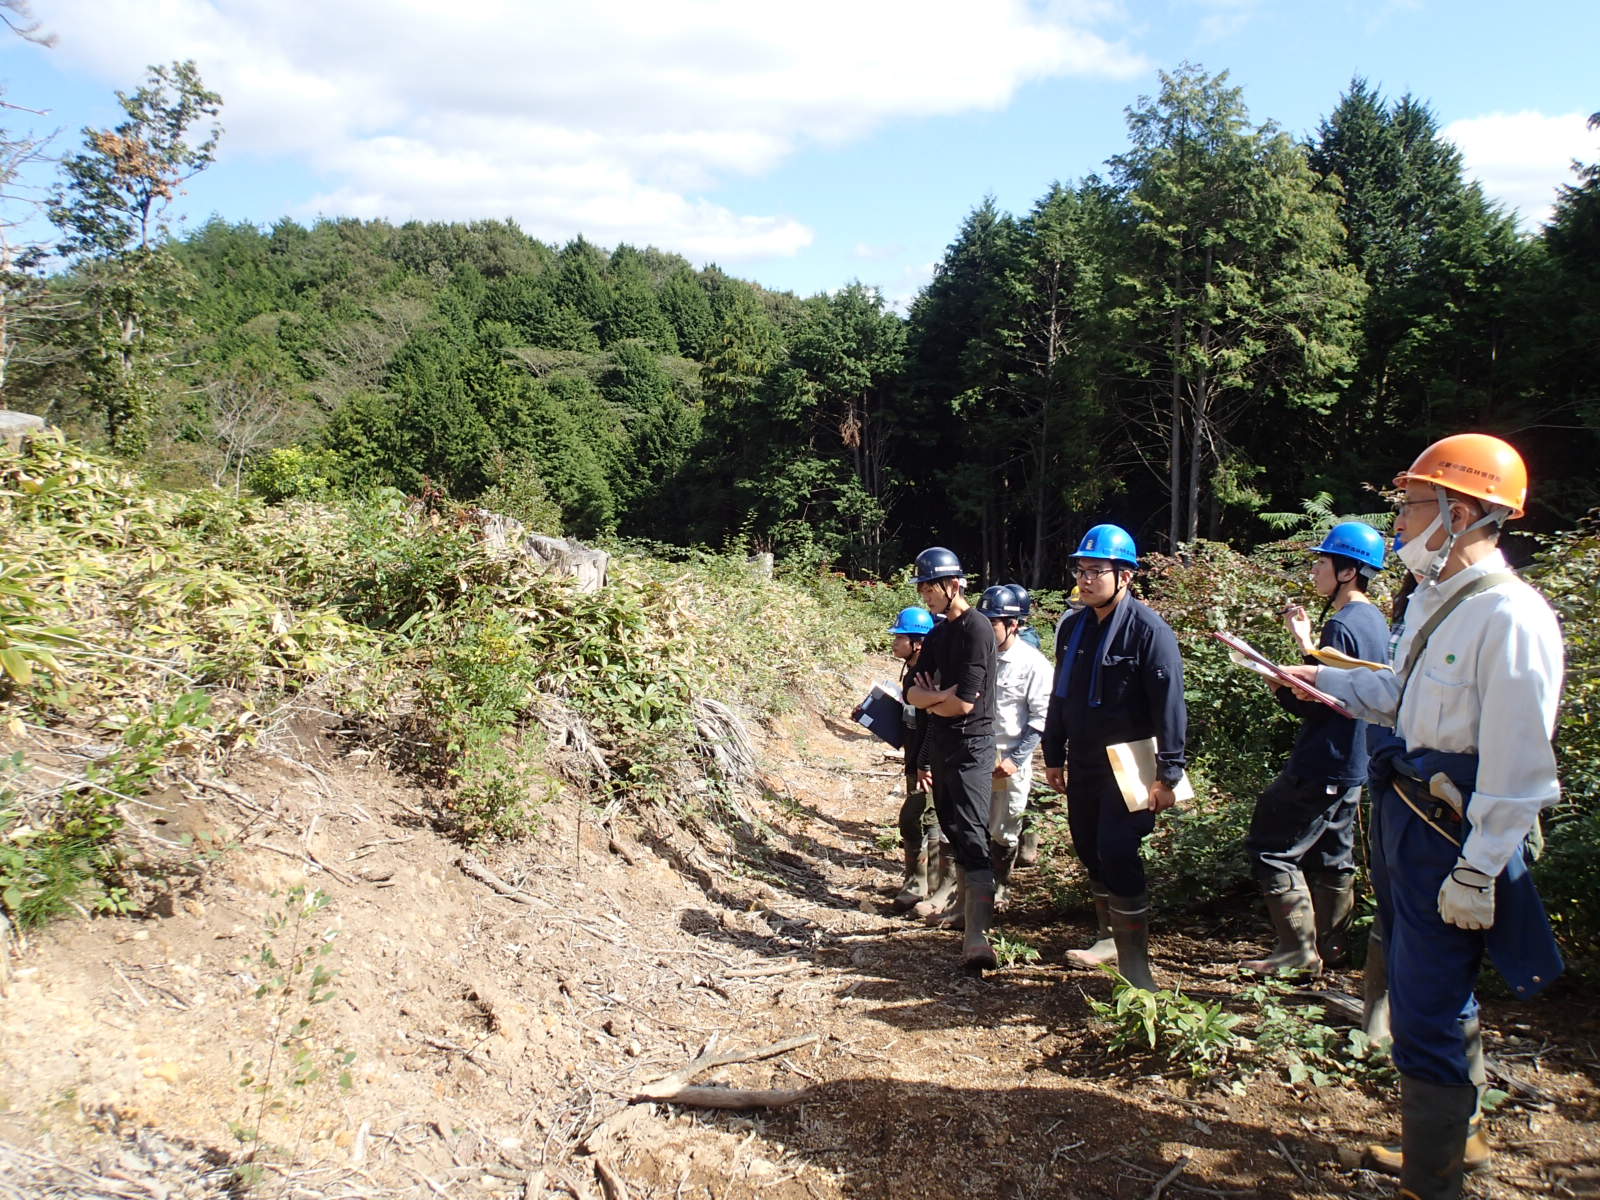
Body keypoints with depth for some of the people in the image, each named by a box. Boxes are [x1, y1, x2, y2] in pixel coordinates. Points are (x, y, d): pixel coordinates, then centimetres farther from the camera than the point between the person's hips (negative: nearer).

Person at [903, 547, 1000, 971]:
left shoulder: (976, 628, -13)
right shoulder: (937, 634, 14)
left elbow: (965, 701, -19)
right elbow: (912, 693, 8)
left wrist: (928, 700, -2)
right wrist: (941, 695, -12)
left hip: (970, 746, -9)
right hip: (940, 745, 9)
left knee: (971, 837, -15)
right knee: (953, 833, 14)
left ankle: (978, 939, -19)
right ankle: (967, 911, 24)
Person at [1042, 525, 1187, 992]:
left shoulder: (1148, 630, -14)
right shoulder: (1073, 627, 8)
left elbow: (1169, 705, -15)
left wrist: (1168, 774, -17)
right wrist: (1054, 757, 17)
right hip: (1083, 763, 7)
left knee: (1117, 853, -12)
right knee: (1090, 850, 13)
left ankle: (1135, 962, -1)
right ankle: (1110, 939, 31)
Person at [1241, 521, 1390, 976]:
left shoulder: (1341, 626, -20)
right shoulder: (1375, 621, 10)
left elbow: (1319, 706, -22)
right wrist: (1306, 644, 13)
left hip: (1321, 769, -10)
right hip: (1351, 766, 10)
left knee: (1271, 849, -3)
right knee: (1332, 857, 17)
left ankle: (1298, 950, 1)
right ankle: (1328, 947, 27)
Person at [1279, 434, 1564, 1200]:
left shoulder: (1510, 617, -22)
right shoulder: (1432, 598, 8)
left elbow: (1518, 764, -23)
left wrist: (1478, 872, -21)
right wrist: (1323, 680, 16)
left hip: (1453, 836, -10)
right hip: (1404, 815, 10)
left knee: (1427, 1016, -1)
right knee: (1433, 996, 25)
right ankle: (1454, 1123, 47)